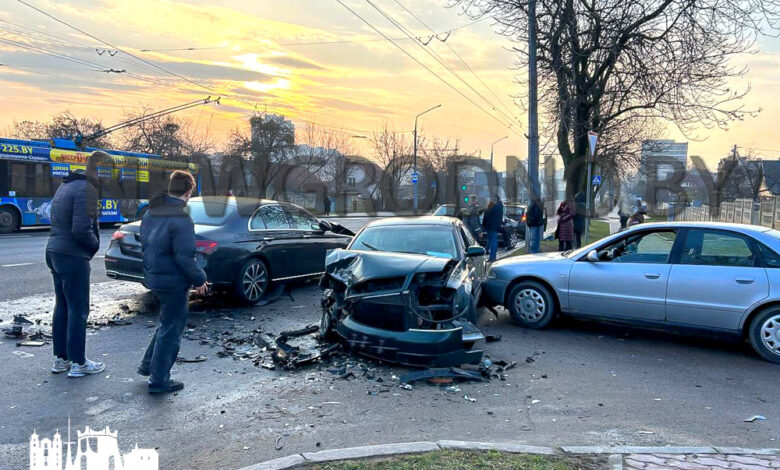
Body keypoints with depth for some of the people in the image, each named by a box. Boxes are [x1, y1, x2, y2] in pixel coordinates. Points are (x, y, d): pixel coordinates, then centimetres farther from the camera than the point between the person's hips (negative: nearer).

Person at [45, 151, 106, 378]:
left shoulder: (66, 185, 15)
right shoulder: (87, 190, -16)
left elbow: (59, 221, 16)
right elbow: (81, 229, -23)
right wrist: (95, 244, -5)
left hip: (55, 252, 10)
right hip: (73, 257, -10)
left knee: (62, 307, 16)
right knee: (78, 310, -1)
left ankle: (60, 358, 24)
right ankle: (78, 363, 7)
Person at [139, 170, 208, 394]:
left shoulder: (150, 213, 7)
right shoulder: (180, 219, -22)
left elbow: (145, 244, 16)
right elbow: (185, 257, -24)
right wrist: (199, 279, -12)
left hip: (153, 277, 9)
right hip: (173, 281, -9)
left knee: (167, 323, 26)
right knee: (171, 330, 4)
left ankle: (148, 365, 34)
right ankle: (159, 380, 13)